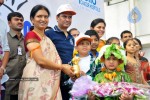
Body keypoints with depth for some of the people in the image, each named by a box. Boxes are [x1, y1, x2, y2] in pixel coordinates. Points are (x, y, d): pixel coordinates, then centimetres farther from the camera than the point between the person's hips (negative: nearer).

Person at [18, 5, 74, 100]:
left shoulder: (47, 38, 20)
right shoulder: (31, 35, -5)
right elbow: (40, 60, -15)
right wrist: (62, 67, -6)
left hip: (50, 80, 8)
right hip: (36, 79, -7)